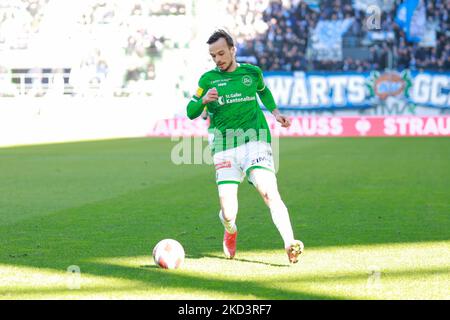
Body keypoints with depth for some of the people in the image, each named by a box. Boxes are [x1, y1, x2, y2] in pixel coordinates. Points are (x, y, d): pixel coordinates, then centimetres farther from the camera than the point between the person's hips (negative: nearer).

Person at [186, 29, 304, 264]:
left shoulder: (252, 72, 12)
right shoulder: (208, 79, 9)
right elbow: (190, 112, 11)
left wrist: (275, 112, 20)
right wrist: (204, 100, -9)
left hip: (255, 141, 0)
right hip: (224, 148, 0)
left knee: (269, 193, -25)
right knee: (228, 213, -7)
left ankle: (290, 245, -30)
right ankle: (230, 230, 30)